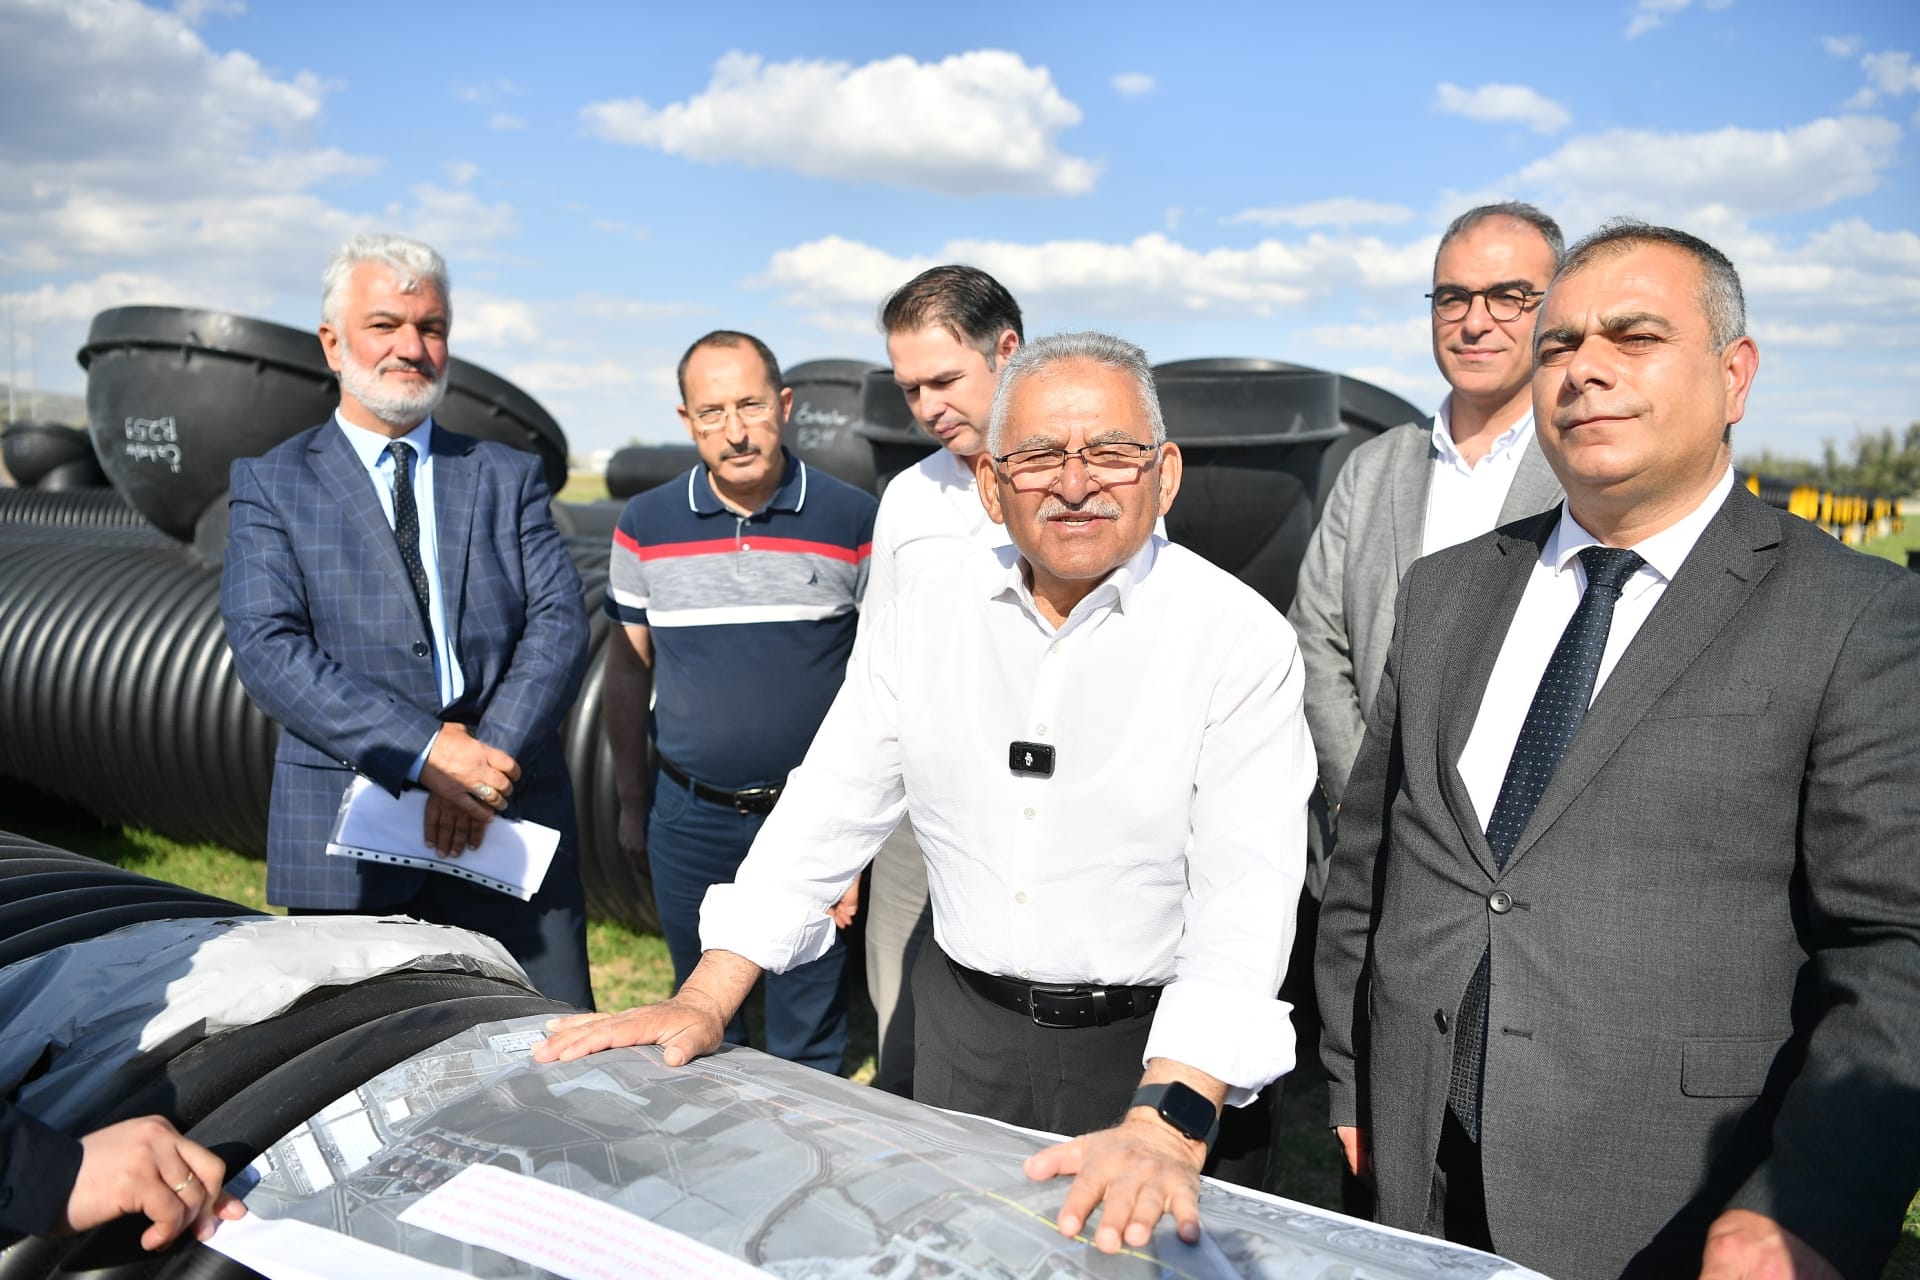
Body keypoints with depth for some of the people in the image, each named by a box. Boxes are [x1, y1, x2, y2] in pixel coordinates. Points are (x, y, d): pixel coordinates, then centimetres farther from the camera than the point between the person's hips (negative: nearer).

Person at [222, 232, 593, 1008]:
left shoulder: (508, 476, 13)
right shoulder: (270, 483, 7)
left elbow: (559, 624, 2)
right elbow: (267, 650, -6)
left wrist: (491, 761, -13)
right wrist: (424, 754, -17)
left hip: (514, 828, 2)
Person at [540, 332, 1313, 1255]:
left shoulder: (1239, 637, -14)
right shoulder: (928, 616, -1)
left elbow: (1245, 898, -21)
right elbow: (826, 810, 1)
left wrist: (1168, 1125, -33)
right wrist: (703, 1005, -4)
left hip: (1159, 1045, -3)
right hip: (960, 1028, 4)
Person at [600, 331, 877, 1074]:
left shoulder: (853, 522, -5)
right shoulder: (645, 527, 1)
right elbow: (627, 669, 9)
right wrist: (632, 804, 9)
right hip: (690, 818, 2)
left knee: (809, 1035, 10)